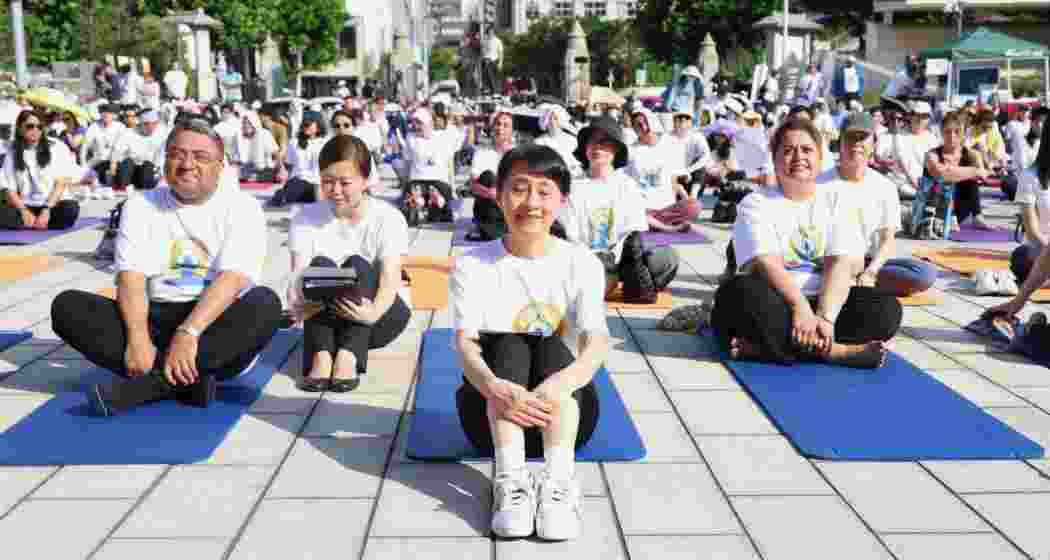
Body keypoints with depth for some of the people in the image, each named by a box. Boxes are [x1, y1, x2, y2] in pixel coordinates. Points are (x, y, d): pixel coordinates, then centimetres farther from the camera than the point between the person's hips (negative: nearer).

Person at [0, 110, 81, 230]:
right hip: (25, 207, 2)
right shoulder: (12, 153, 7)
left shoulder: (58, 147, 2)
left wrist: (47, 210, -17)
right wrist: (24, 211, -16)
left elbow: (61, 183, -4)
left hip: (53, 206, -2)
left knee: (71, 208, -36)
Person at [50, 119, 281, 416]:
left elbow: (233, 279, -16)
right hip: (155, 318, 3)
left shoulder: (242, 208, -1)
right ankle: (186, 380, -29)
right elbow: (131, 278, -5)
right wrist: (138, 337, -23)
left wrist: (188, 333, -30)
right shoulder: (141, 205, 8)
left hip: (219, 324, -3)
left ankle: (149, 383, -32)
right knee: (67, 305, -17)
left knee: (265, 303, -33)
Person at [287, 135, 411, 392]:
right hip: (324, 316, 2)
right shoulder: (307, 217, -5)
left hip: (378, 317, -1)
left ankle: (348, 356, -40)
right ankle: (321, 356, -39)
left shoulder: (389, 218, -11)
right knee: (320, 265, -27)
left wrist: (373, 313, -44)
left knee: (358, 265, -29)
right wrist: (297, 303, -41)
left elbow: (390, 279, -22)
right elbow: (299, 274, -17)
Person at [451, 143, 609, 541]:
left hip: (565, 409, 0)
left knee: (553, 347, -26)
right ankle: (510, 480, -41)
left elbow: (598, 342, -16)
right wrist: (493, 386, -40)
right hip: (493, 410, 0)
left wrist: (563, 382, -40)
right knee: (507, 344, -25)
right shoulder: (473, 266, -2)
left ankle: (559, 482, -42)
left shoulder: (582, 263, -1)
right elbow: (465, 343, -16)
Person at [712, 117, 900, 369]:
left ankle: (767, 346, -28)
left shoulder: (834, 200, 8)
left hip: (824, 301, 3)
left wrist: (825, 316, -24)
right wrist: (800, 307, -31)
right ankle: (831, 350, -31)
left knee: (887, 308, -21)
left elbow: (841, 264, -7)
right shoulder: (756, 203, 2)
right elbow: (765, 262, -16)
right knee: (740, 292, -33)